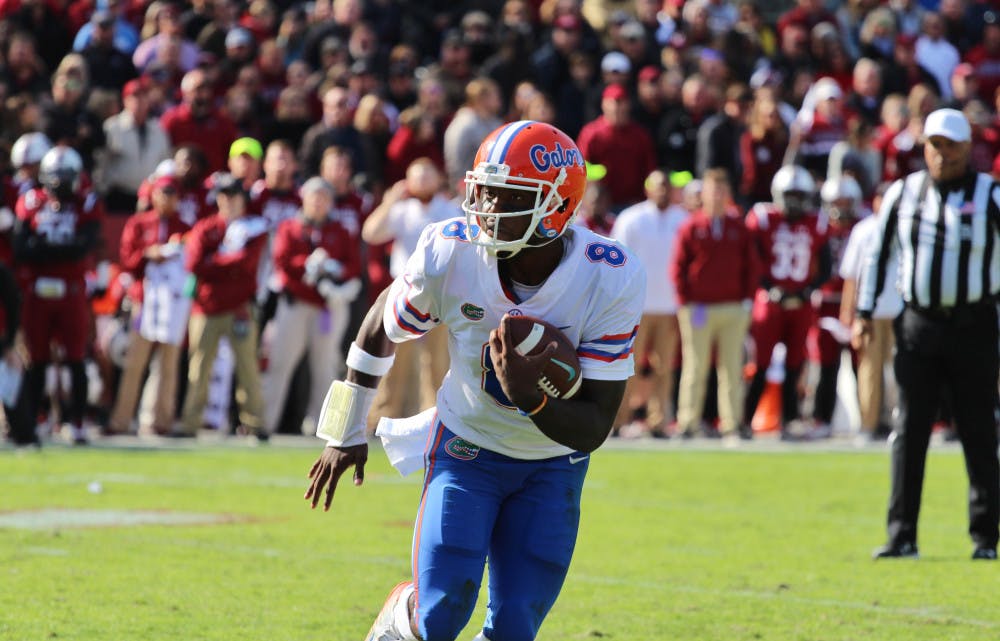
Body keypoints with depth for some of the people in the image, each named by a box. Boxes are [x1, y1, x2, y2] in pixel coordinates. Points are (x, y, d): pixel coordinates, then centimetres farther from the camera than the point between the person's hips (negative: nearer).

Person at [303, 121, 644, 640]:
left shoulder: (611, 281, -26)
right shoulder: (450, 254, -23)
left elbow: (593, 430, -24)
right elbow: (382, 328, 0)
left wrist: (529, 398, -44)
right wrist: (347, 434, 8)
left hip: (553, 465, 0)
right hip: (466, 447, 0)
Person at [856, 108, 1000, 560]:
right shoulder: (903, 194, 6)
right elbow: (879, 251, 13)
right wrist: (863, 313, 9)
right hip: (918, 325, 2)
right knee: (909, 431, -1)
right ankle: (902, 536, 2)